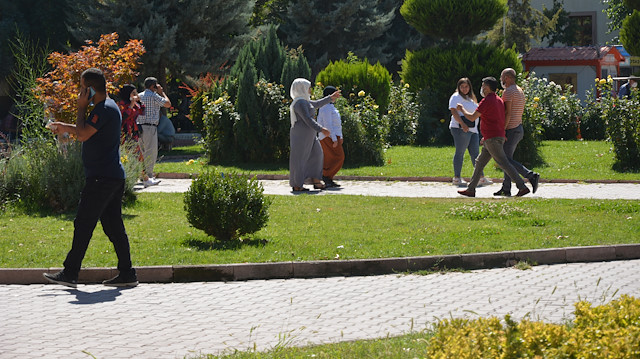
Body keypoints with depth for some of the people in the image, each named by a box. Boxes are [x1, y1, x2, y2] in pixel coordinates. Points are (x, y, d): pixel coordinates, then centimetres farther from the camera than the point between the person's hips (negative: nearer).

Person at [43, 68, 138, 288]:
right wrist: (65, 128, 35)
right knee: (114, 226, 10)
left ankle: (70, 273, -5)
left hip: (102, 178, -10)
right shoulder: (108, 107, 17)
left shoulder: (105, 110, -15)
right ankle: (127, 274, 9)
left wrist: (82, 107, -9)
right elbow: (88, 131, 33)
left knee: (83, 224, -6)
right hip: (114, 177, 10)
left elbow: (83, 135, -19)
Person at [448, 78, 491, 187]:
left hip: (472, 129, 8)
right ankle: (457, 178, -3)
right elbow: (454, 111, -16)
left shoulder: (471, 98, 24)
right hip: (461, 129, -8)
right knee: (460, 152, -7)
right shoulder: (456, 97, -3)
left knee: (475, 153, 3)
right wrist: (462, 124, -28)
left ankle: (481, 178, 0)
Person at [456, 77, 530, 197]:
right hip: (499, 136, 10)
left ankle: (522, 187, -14)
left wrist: (462, 109, 6)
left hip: (492, 139, -10)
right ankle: (471, 190, 18)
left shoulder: (487, 101, -12)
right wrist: (486, 137, 28)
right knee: (479, 163, 14)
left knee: (504, 164, -11)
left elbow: (472, 117, -12)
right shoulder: (499, 100, 17)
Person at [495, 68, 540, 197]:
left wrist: (503, 130, -20)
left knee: (506, 160, -8)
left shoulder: (508, 91, -14)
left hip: (511, 130, -10)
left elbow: (508, 113, -21)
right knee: (507, 159, 12)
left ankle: (531, 175, -19)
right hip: (519, 128, 10)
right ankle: (506, 188, 11)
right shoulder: (520, 91, 16)